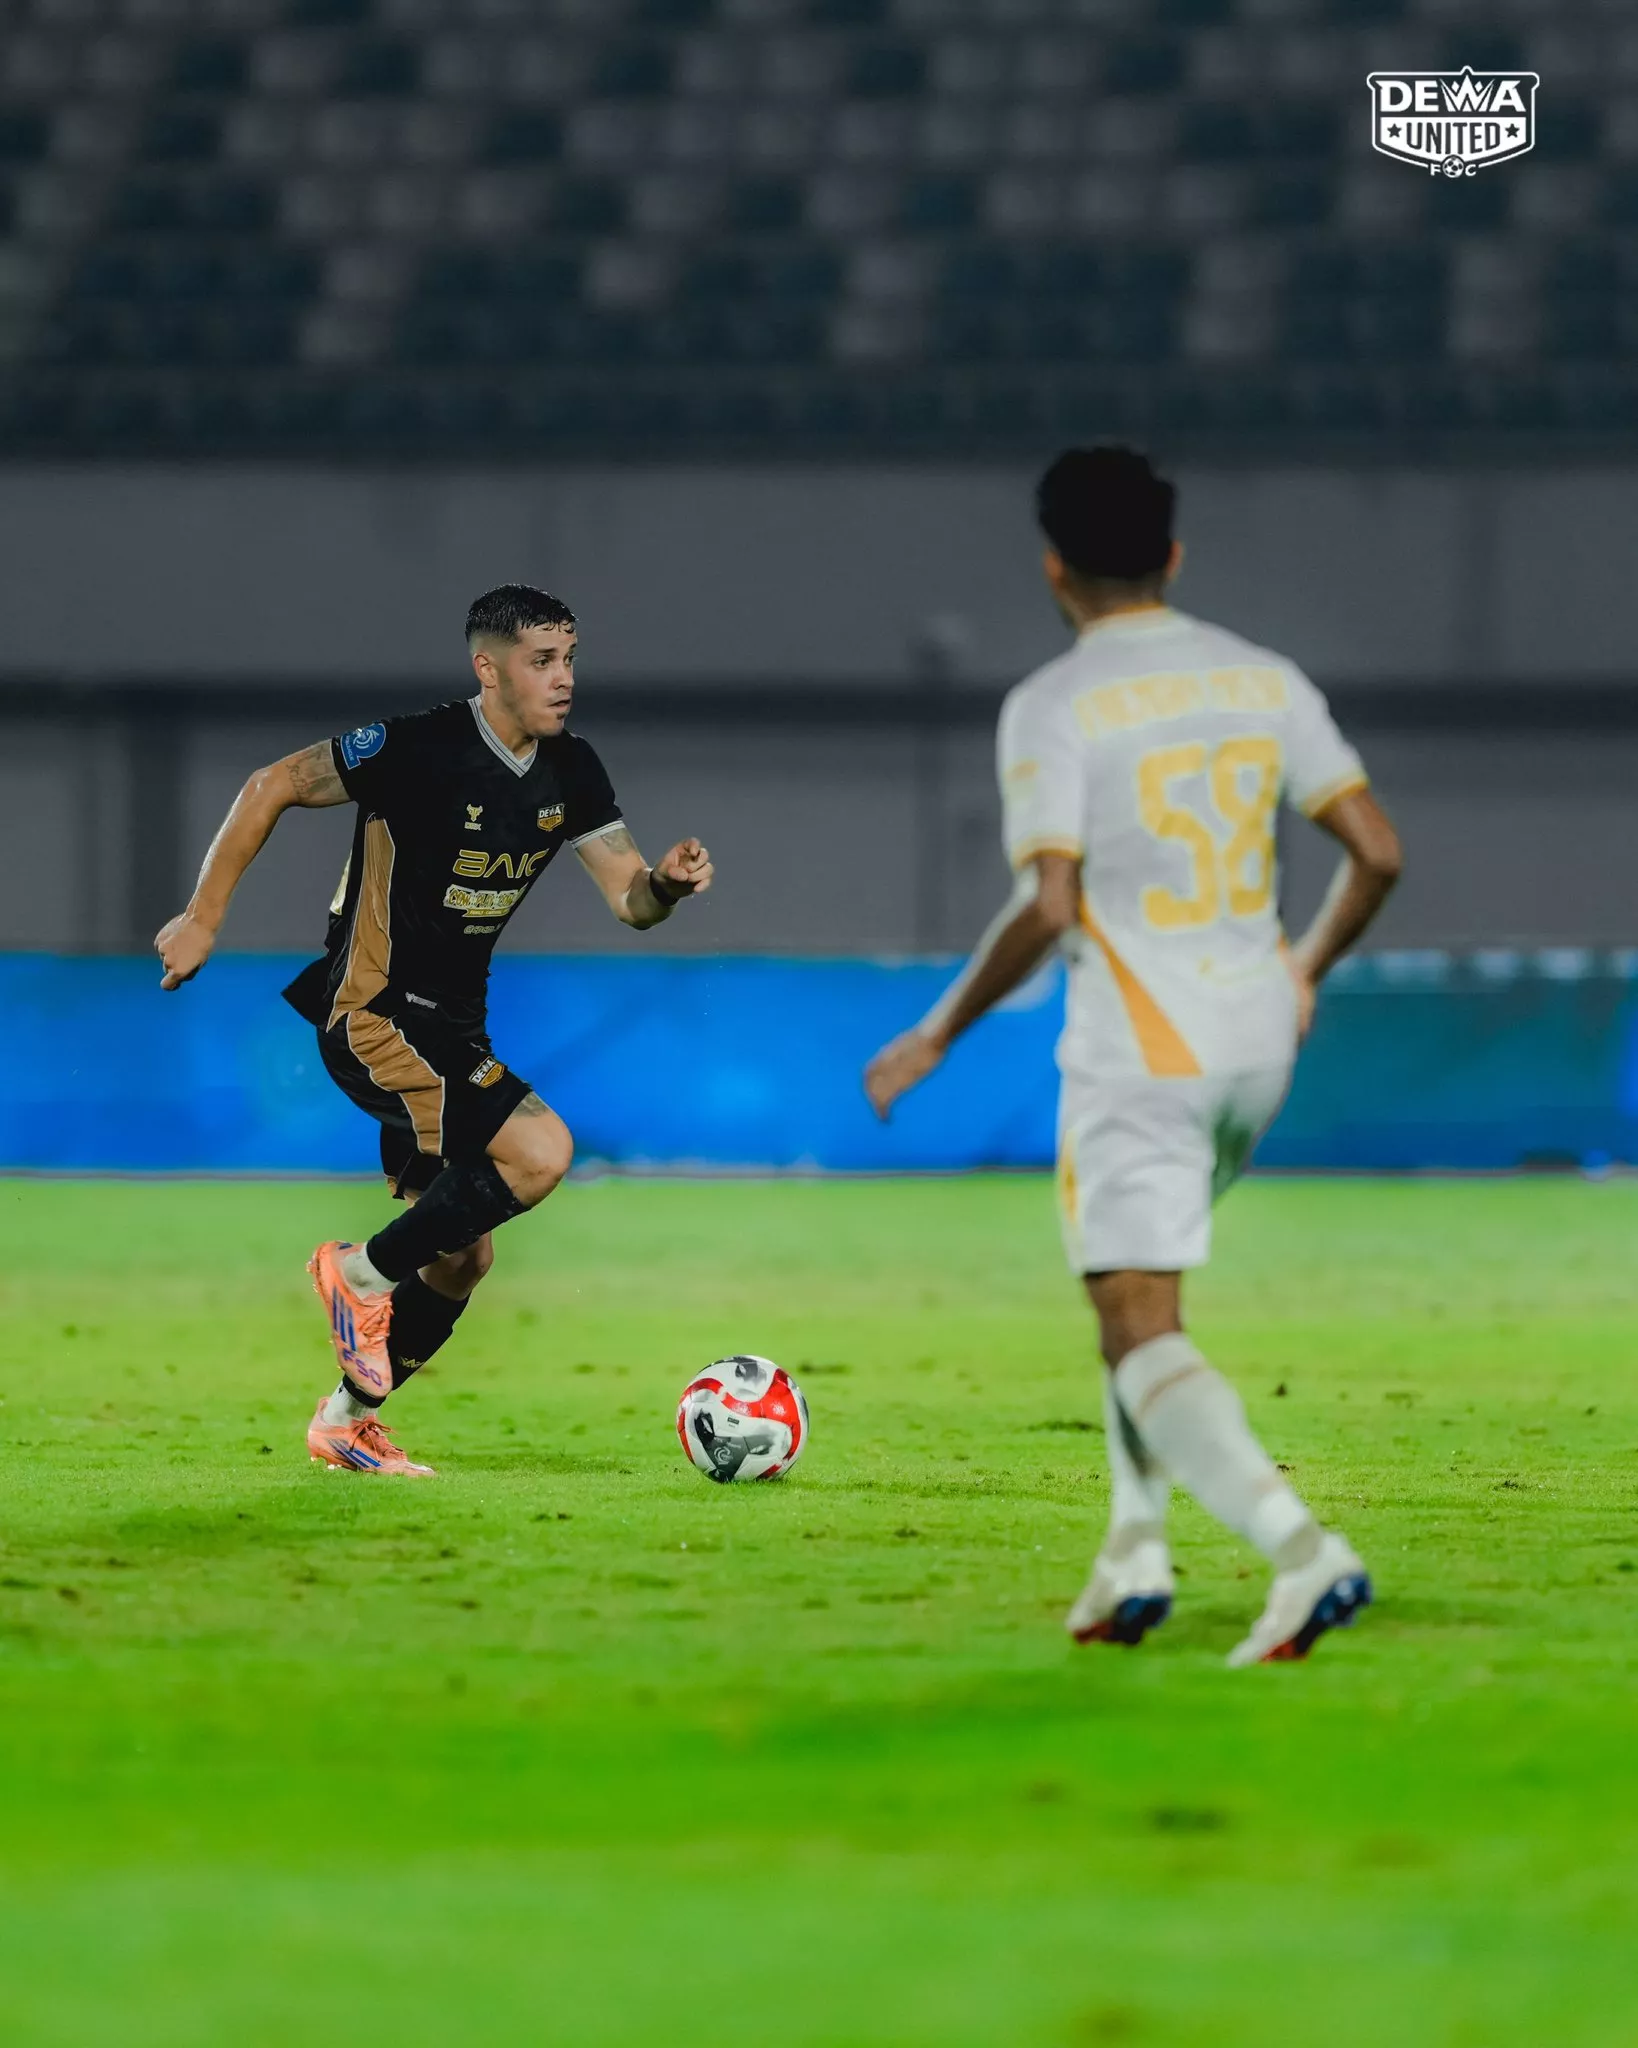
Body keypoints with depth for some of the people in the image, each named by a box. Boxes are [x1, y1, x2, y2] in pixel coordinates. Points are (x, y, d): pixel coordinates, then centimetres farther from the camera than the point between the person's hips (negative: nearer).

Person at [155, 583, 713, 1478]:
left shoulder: (569, 770, 2)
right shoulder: (420, 749, -20)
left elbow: (630, 897, 2)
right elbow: (270, 788, -13)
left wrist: (667, 883, -22)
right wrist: (203, 919, -9)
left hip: (449, 1026, 9)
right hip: (373, 1015, -9)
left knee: (461, 1260, 12)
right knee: (541, 1149, -25)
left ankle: (345, 1422, 29)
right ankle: (364, 1272, -8)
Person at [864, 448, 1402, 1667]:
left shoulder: (1052, 707, -10)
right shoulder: (1265, 682, 6)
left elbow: (1047, 908, -18)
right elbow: (1376, 853, 3)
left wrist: (936, 1039, -6)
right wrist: (1309, 971, 22)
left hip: (1137, 1050, -6)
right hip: (1255, 1041, 6)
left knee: (1142, 1331, -6)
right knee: (1137, 1285, 25)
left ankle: (1303, 1553, -24)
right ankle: (1136, 1551, 17)